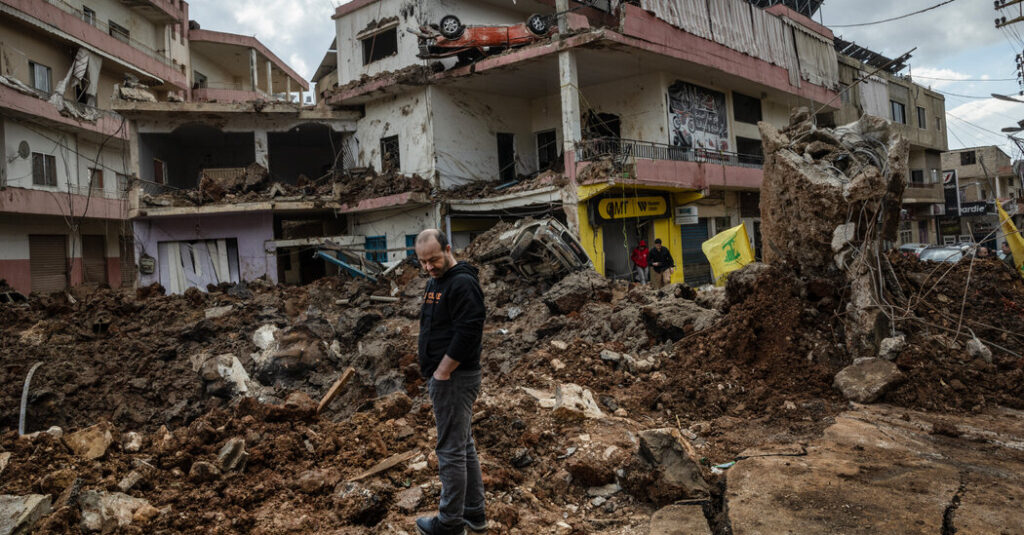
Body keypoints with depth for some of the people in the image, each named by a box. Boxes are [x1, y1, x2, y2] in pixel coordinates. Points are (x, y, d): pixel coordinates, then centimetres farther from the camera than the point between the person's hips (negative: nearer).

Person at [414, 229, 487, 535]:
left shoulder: (463, 283, -17)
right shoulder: (435, 282, 15)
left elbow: (468, 332, -25)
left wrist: (442, 372, -18)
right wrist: (433, 374, 15)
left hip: (454, 379, -10)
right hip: (443, 376, 10)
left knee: (451, 450, -3)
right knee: (464, 446, 16)